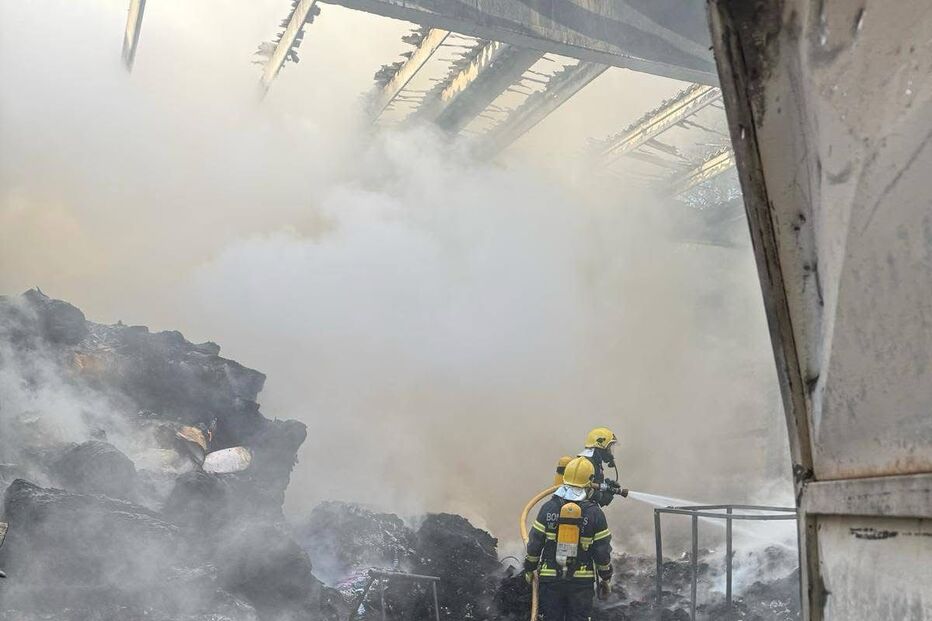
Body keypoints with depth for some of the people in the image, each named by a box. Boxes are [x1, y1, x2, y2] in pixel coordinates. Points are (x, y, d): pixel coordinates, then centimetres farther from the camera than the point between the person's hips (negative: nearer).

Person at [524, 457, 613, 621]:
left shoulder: (549, 507, -6)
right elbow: (603, 551, -3)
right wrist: (606, 577, 11)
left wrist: (529, 568, 12)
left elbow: (534, 544, -2)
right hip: (582, 581, 0)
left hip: (550, 577, 1)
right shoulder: (595, 513, -7)